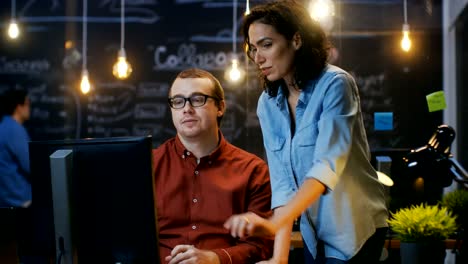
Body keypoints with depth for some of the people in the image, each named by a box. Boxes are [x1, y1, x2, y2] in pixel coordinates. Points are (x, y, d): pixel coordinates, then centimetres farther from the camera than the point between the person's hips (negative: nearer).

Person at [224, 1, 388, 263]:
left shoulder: (335, 84, -18)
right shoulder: (267, 104, -1)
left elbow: (327, 165, -30)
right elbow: (282, 182, -8)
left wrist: (274, 222, -44)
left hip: (356, 230, -5)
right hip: (314, 235, 5)